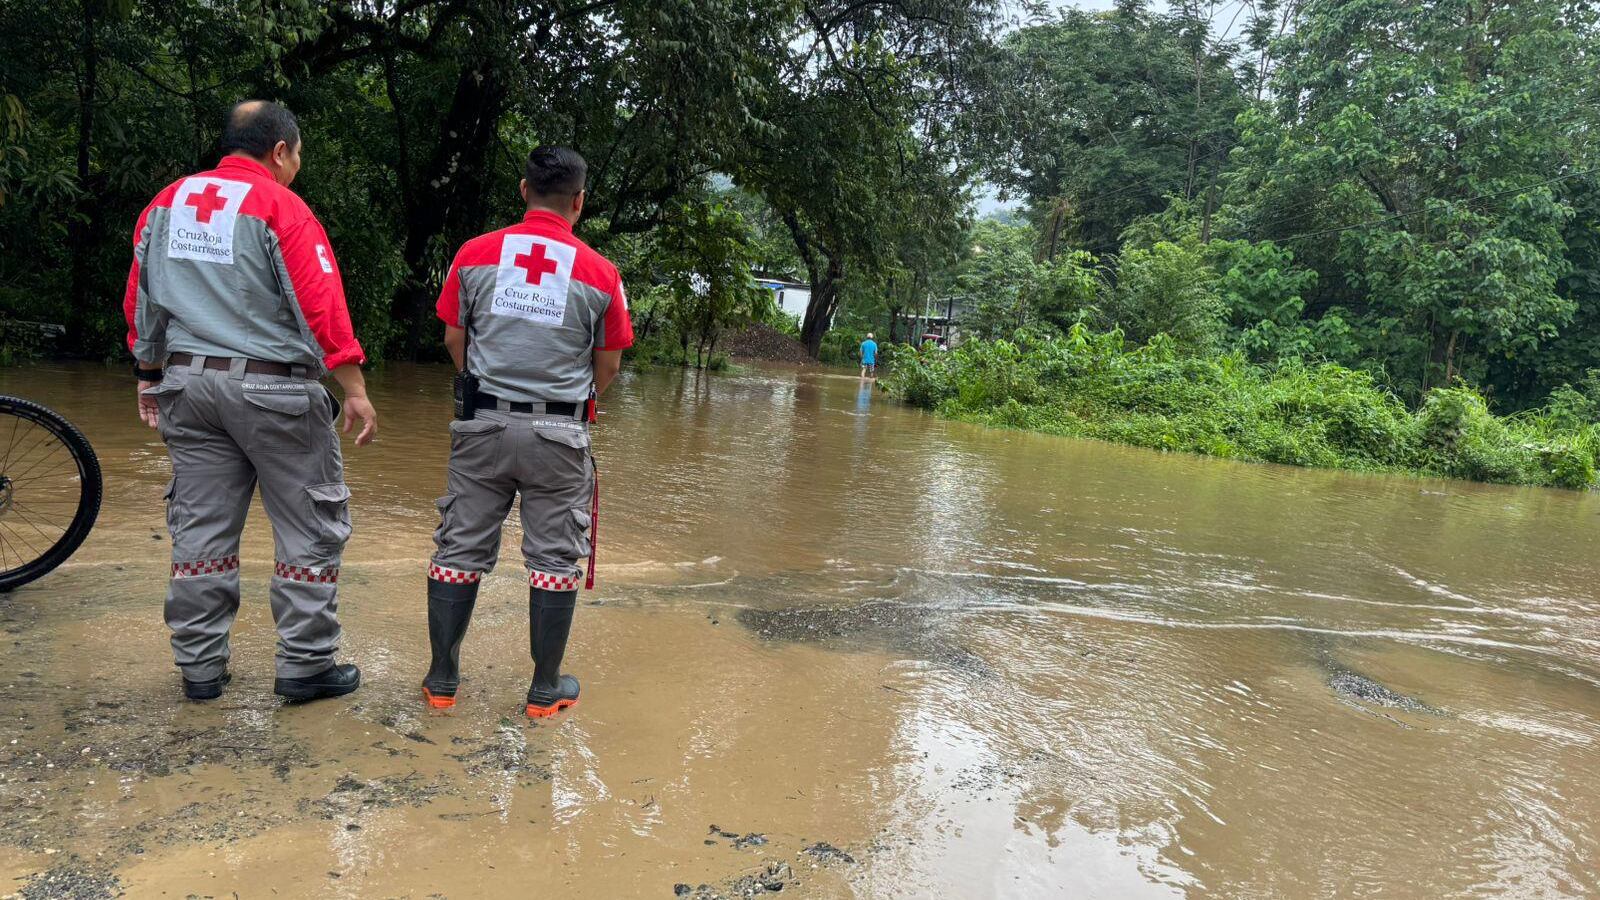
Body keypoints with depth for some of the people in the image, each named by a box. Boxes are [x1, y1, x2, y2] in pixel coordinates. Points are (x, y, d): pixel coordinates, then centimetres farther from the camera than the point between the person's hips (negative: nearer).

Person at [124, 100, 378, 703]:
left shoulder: (165, 204, 11)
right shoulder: (281, 208, -9)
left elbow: (140, 300, 16)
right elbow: (322, 307, -15)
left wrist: (149, 376, 25)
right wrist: (355, 391, -13)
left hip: (187, 384, 7)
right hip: (272, 389, -6)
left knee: (200, 529, 12)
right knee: (311, 530, 4)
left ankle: (200, 668, 19)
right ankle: (305, 665, 7)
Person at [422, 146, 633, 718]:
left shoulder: (474, 254, -1)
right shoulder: (599, 273, -4)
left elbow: (454, 340, 7)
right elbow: (608, 366, 3)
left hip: (482, 424, 2)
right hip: (559, 433, -2)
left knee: (461, 550, 11)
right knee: (555, 559, 8)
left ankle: (442, 682, 21)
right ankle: (546, 691, 16)